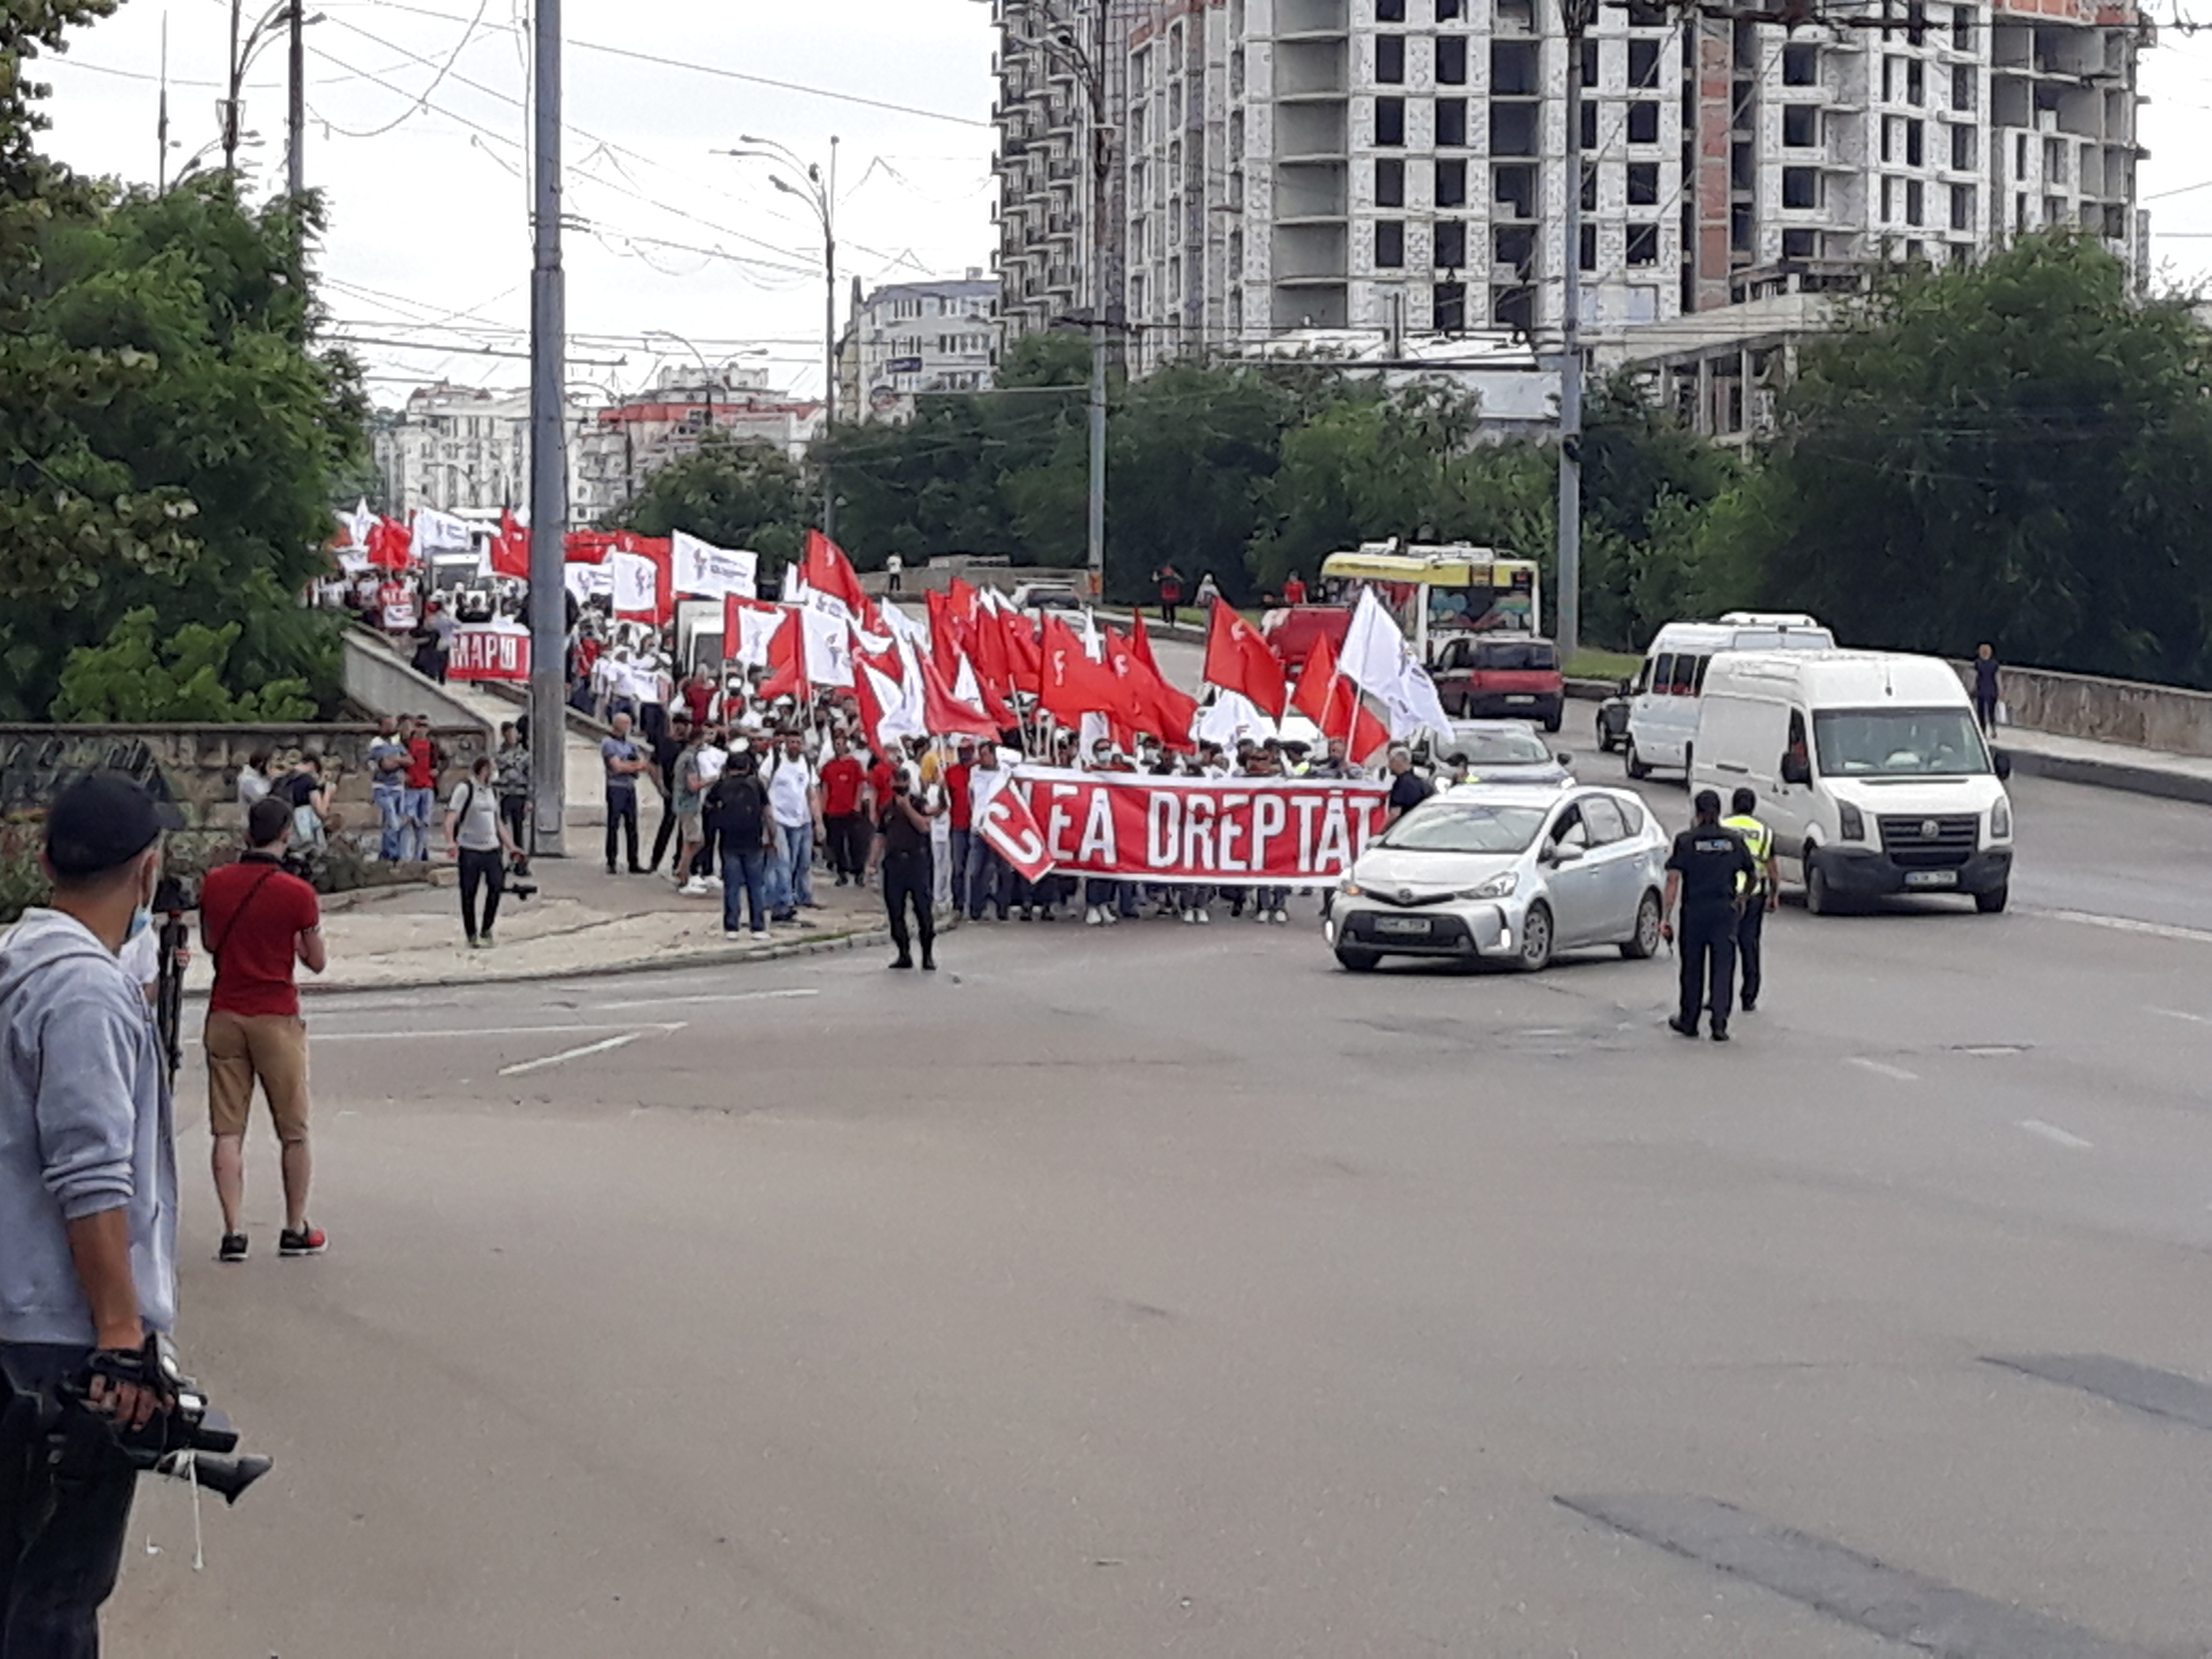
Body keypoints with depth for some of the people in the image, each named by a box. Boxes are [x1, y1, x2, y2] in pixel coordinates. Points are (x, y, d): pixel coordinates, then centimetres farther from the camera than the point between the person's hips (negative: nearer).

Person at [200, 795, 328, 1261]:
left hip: (225, 1016, 3)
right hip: (276, 1018, -3)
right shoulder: (297, 893, -12)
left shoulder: (215, 884, -1)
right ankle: (296, 1230, 15)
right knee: (294, 1132, 10)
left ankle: (233, 1232, 0)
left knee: (227, 1131, 5)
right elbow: (317, 961, -2)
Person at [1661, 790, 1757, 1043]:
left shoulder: (1686, 841, -4)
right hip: (1725, 913, 1)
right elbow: (1753, 874, 13)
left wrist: (1665, 918, -5)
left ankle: (1688, 1022, 22)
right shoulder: (1734, 840, 2)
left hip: (1694, 913, -1)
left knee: (1692, 968, 11)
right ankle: (1719, 1025, -4)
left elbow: (1673, 881, -8)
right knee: (1723, 969, 3)